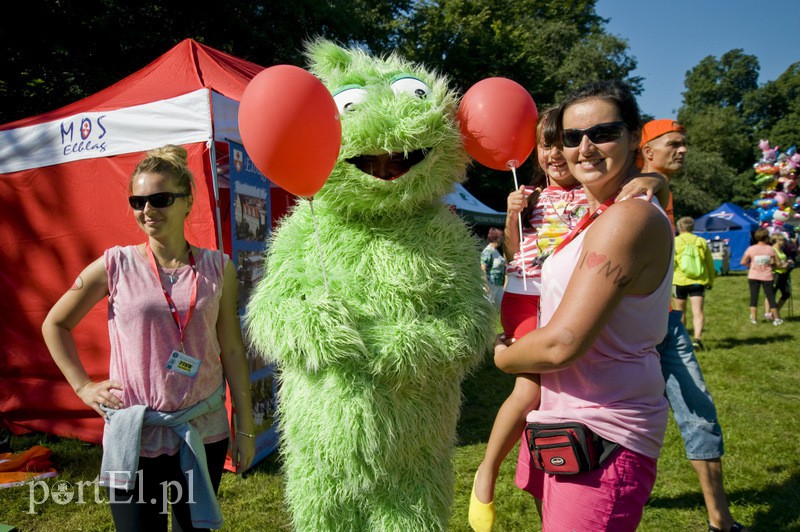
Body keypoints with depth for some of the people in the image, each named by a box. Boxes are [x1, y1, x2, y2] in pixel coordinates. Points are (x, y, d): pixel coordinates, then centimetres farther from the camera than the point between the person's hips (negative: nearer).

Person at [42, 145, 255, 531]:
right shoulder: (116, 265, -6)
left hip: (204, 434, 2)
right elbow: (55, 325, 9)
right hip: (135, 437, -1)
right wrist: (84, 387, 2)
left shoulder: (217, 268, -3)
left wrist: (245, 427, 4)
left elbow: (231, 349, 1)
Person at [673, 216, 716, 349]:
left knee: (680, 311, 13)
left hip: (680, 281, -1)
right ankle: (697, 338, -22)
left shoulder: (675, 241, -3)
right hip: (699, 281, 2)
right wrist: (710, 281, 20)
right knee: (698, 311, -5)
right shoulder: (702, 241, 7)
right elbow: (710, 263, 11)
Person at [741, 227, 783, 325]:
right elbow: (777, 264, -6)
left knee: (754, 296, 6)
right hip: (767, 277, 0)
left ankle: (753, 318, 5)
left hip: (753, 276, 0)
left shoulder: (751, 249, -7)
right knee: (771, 297, 8)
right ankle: (777, 319, 16)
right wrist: (770, 266, 12)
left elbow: (743, 262, -7)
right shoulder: (771, 249, -7)